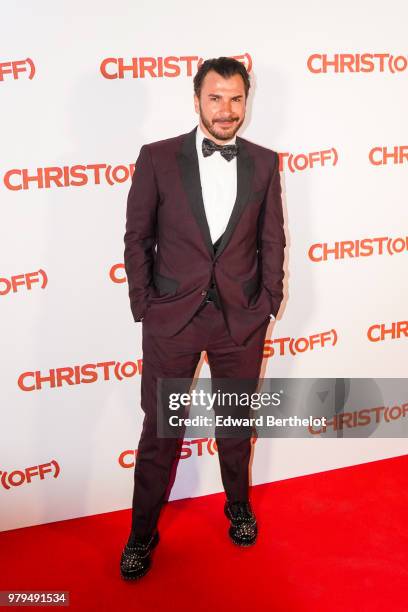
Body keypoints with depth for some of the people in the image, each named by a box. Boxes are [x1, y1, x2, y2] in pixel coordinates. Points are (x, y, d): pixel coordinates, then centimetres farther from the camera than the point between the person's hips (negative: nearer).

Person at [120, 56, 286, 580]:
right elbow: (137, 238, -1)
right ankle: (142, 533, 27)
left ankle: (239, 506, 42)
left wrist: (268, 304, 0)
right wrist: (144, 307, -5)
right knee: (160, 428, 8)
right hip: (172, 318, -1)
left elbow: (272, 241, 6)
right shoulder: (157, 158, -4)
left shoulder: (264, 163, 2)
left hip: (242, 319, 2)